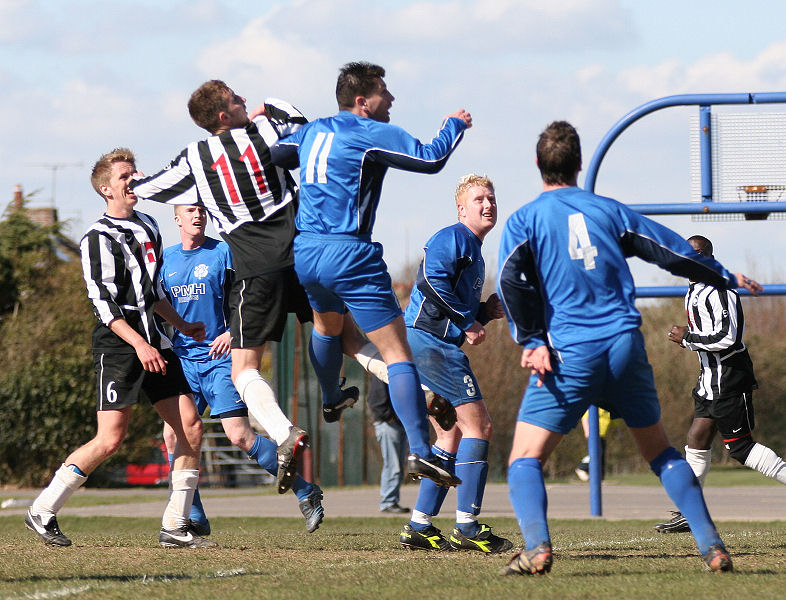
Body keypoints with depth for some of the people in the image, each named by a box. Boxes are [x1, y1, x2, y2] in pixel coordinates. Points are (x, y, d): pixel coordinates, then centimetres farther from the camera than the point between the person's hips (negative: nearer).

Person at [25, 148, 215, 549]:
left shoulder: (147, 227, 17)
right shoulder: (99, 238, -8)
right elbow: (103, 304, -15)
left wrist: (182, 326, 32)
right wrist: (138, 344, -23)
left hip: (152, 342, 8)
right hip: (117, 345, -8)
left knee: (191, 428, -2)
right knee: (110, 440, -13)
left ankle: (174, 527, 4)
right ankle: (42, 512, -1)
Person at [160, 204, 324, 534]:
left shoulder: (223, 252, -3)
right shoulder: (167, 258, 11)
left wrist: (233, 331, -18)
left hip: (219, 358, -5)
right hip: (182, 358, 5)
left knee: (240, 436, -13)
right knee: (173, 434, -4)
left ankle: (305, 491, -1)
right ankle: (194, 517, 6)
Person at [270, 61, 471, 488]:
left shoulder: (312, 130, 13)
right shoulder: (372, 133, -8)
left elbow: (270, 158, 21)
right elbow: (430, 159, -11)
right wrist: (454, 126, 7)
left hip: (303, 254, 8)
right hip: (349, 255, -8)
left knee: (328, 323, 37)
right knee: (397, 351, -9)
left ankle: (329, 402, 60)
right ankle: (420, 451, -21)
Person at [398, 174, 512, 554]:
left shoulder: (474, 251, 25)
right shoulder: (455, 237, -6)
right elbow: (431, 279, -23)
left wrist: (486, 312, 10)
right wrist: (468, 321, -17)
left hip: (427, 347, 11)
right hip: (431, 342, -11)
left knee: (453, 435, 14)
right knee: (478, 425, -11)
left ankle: (419, 527, 14)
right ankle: (467, 528, -14)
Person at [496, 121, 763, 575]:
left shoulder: (525, 220, 6)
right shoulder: (608, 210, 13)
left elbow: (511, 279, -11)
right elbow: (674, 252, 18)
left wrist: (533, 342, -9)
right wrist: (728, 278, 32)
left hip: (570, 353, -3)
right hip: (626, 345, 3)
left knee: (525, 460, 0)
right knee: (660, 451, 18)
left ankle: (537, 545, -25)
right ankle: (712, 545, 7)